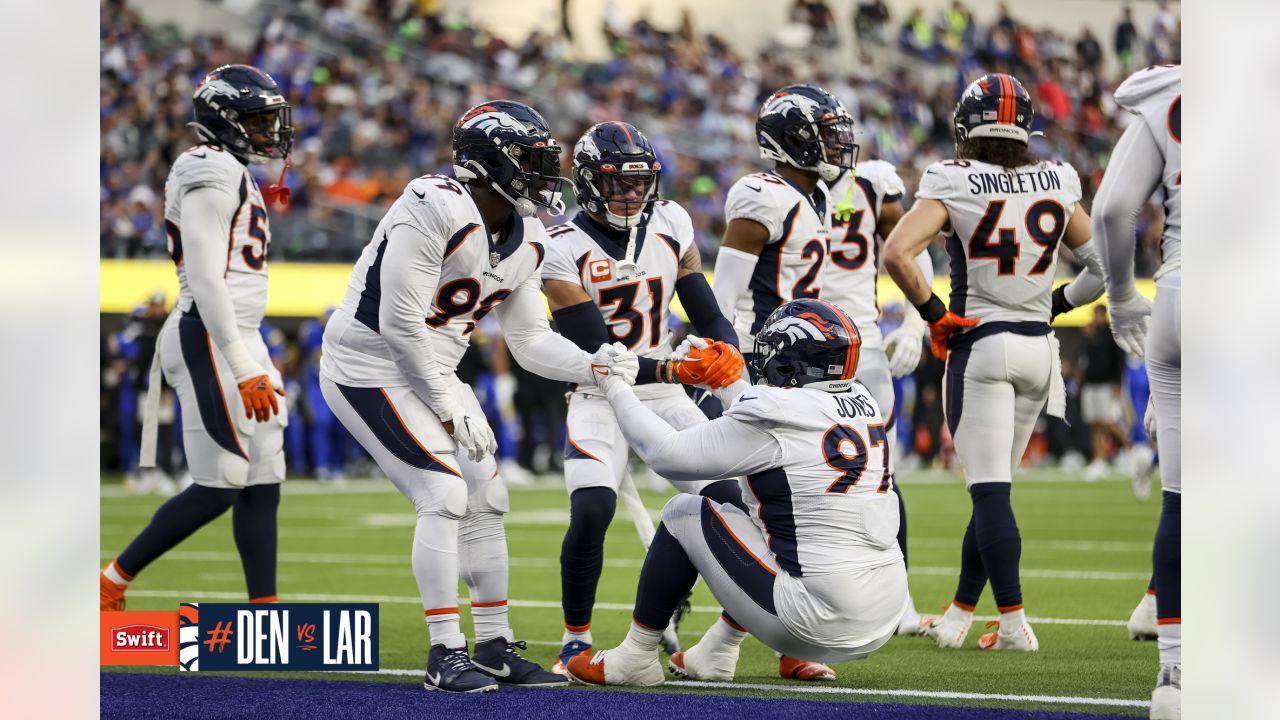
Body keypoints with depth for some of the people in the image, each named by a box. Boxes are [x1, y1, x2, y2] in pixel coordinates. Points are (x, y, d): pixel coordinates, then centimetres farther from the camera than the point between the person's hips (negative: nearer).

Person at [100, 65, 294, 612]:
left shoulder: (234, 175, 18)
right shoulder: (211, 173, -13)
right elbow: (206, 280, -20)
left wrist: (255, 364, 23)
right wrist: (245, 370, -23)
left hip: (239, 338, 10)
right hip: (211, 341, -10)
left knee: (263, 485, 6)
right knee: (218, 489, -8)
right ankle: (111, 583, 1)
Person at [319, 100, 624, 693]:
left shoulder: (524, 241, 3)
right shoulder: (434, 213, -26)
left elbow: (530, 340, 11)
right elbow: (400, 324, -26)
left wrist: (596, 368, -6)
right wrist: (452, 410, -19)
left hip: (429, 371, 9)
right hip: (369, 369, -9)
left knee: (486, 499, 8)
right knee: (445, 494, -17)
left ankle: (495, 649, 18)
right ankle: (446, 656, -12)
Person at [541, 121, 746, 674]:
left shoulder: (670, 226, -1)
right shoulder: (565, 251, -15)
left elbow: (706, 312, 2)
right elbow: (594, 356, -20)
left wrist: (727, 351, -21)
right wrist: (670, 371, -32)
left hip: (666, 397, 5)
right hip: (599, 400, -5)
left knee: (725, 499, -11)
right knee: (591, 510, -24)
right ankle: (577, 639, -4)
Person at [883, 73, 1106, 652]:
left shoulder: (953, 183, -8)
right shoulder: (1057, 183, 4)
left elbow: (897, 253, -20)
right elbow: (1102, 268, 10)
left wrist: (934, 315, -8)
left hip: (979, 344, -5)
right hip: (1039, 349, 5)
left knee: (990, 491, -4)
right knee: (995, 488, 13)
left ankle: (1014, 623, -9)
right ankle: (959, 615, 20)